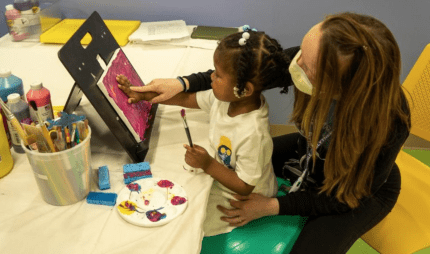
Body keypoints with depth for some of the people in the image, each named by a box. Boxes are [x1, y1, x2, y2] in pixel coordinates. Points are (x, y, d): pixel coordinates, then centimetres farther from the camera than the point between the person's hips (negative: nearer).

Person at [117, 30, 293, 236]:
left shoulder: (253, 134, -38)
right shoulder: (225, 98, -15)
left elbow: (244, 187, -27)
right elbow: (188, 98, 2)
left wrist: (208, 165, -33)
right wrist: (143, 95, 2)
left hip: (238, 199, -7)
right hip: (218, 172, 8)